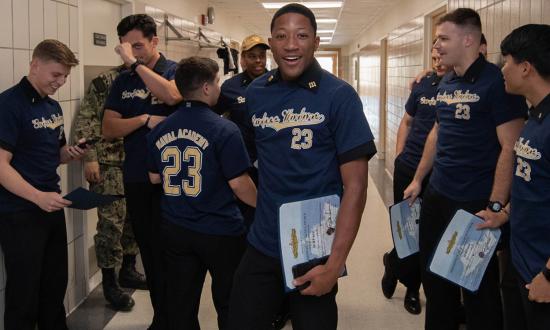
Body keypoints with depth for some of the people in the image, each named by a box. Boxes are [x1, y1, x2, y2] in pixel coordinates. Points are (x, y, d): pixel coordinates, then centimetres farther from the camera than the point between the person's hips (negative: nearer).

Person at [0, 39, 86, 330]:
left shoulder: (53, 107, 12)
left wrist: (71, 153, 0)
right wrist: (38, 197, -31)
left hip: (52, 209, 8)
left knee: (55, 287, 17)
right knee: (24, 295, 2)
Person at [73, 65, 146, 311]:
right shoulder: (104, 82, -6)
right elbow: (85, 120, -9)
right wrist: (89, 157, -15)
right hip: (109, 164, -5)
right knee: (111, 222, -3)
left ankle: (128, 270, 30)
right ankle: (109, 282, 10)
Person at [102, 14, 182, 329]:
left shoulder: (175, 70, -4)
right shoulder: (123, 81, 8)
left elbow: (172, 95, -26)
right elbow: (109, 129, 1)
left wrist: (135, 63, -22)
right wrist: (145, 119, -14)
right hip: (136, 178, 5)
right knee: (149, 249, 13)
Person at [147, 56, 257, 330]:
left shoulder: (159, 131, 1)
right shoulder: (224, 130, -16)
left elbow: (154, 177, 11)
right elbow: (239, 184, -16)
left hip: (175, 229, 5)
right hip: (220, 231, -5)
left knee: (180, 306, 15)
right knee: (229, 306, 13)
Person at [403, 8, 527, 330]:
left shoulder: (496, 81, -14)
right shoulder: (445, 83, 8)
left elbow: (510, 148, -18)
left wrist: (495, 207, -22)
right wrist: (418, 179, 19)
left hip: (475, 203, -8)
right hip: (436, 196, 8)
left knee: (478, 287, 7)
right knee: (434, 276, 19)